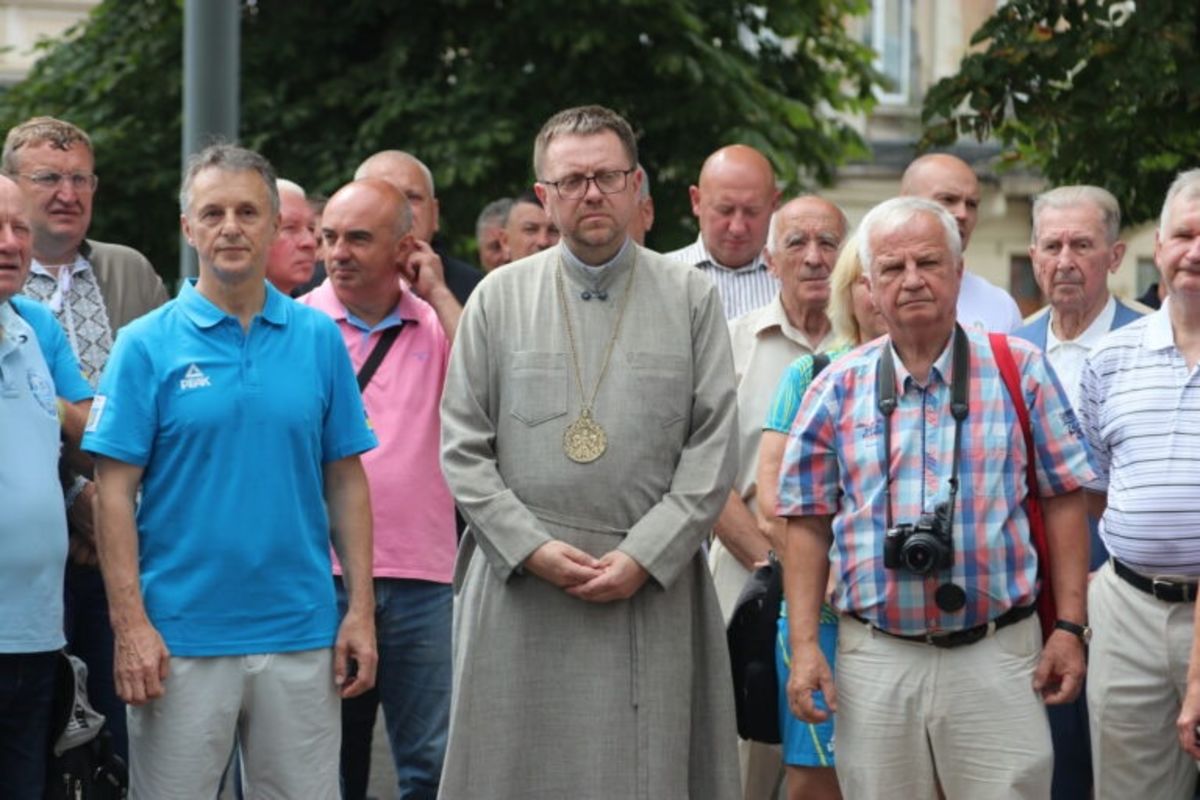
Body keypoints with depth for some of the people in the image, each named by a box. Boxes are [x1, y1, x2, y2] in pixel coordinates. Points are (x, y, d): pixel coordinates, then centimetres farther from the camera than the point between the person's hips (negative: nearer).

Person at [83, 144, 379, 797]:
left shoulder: (319, 339, 6)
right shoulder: (147, 345, -2)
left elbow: (345, 481, 8)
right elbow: (115, 491, -4)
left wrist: (360, 611, 1)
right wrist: (130, 623, -11)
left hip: (301, 635, 2)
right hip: (179, 638, -2)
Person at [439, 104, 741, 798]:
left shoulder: (691, 298, 6)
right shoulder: (500, 297, 8)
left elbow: (714, 450, 1)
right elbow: (463, 448, 5)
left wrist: (643, 557, -9)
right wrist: (533, 547, -7)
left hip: (652, 588, 0)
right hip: (520, 586, 1)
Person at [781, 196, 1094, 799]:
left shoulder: (1020, 371, 2)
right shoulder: (838, 388, 5)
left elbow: (1063, 501, 3)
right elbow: (809, 523, 7)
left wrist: (1070, 627, -2)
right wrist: (804, 646, 0)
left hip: (997, 657, -1)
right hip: (876, 657, 1)